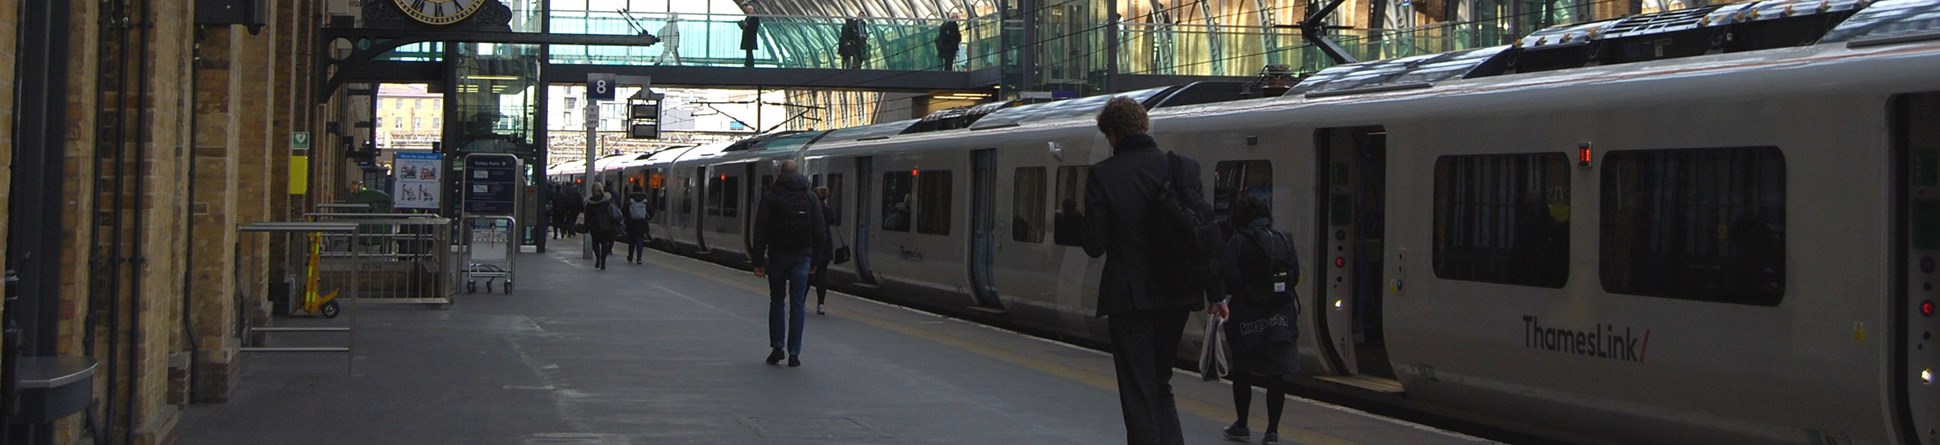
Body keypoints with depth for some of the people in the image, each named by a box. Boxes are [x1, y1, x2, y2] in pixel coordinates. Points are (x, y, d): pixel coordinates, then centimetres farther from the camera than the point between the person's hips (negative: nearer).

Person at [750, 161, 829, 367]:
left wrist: (758, 261, -5)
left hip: (777, 255, -1)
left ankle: (777, 345, 4)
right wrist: (815, 261, 9)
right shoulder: (810, 197, 5)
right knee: (797, 304, 3)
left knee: (776, 300, 14)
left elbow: (760, 231, -7)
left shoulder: (770, 197, -2)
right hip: (802, 256, 1)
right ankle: (794, 353, 0)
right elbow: (820, 232, 4)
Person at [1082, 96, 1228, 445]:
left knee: (1138, 393, 4)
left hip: (1128, 298, -3)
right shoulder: (1184, 167, -2)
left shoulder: (1102, 175, -10)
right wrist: (1217, 292, 3)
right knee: (1161, 384, 19)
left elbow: (1095, 245, -10)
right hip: (1176, 297, 4)